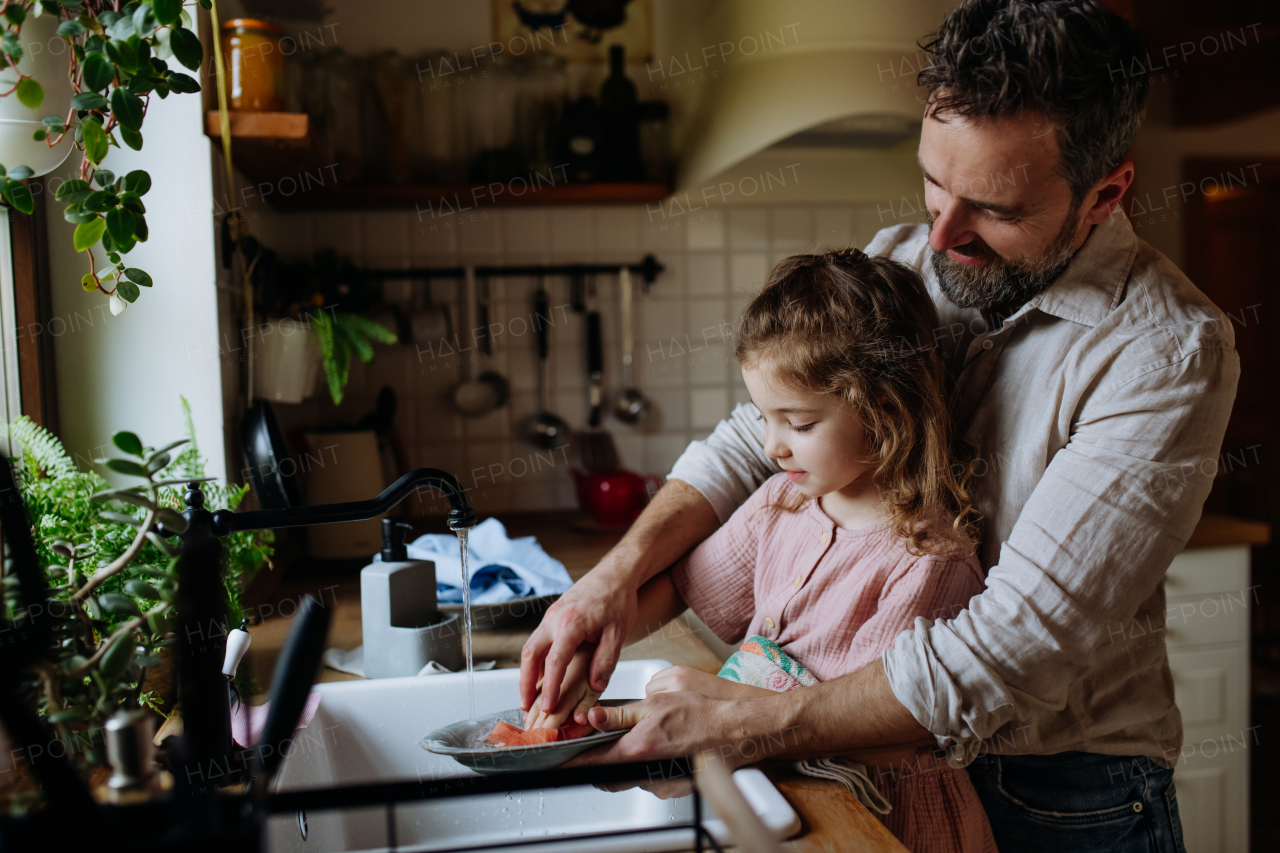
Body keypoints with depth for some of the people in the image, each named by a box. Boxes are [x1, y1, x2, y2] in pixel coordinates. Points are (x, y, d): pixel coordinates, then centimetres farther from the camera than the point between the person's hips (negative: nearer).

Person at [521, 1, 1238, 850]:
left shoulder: (1168, 352, -23)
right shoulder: (894, 266, -5)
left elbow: (1009, 650, -28)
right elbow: (752, 441, 1)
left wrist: (726, 729, -29)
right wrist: (620, 571, -16)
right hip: (886, 768, 5)